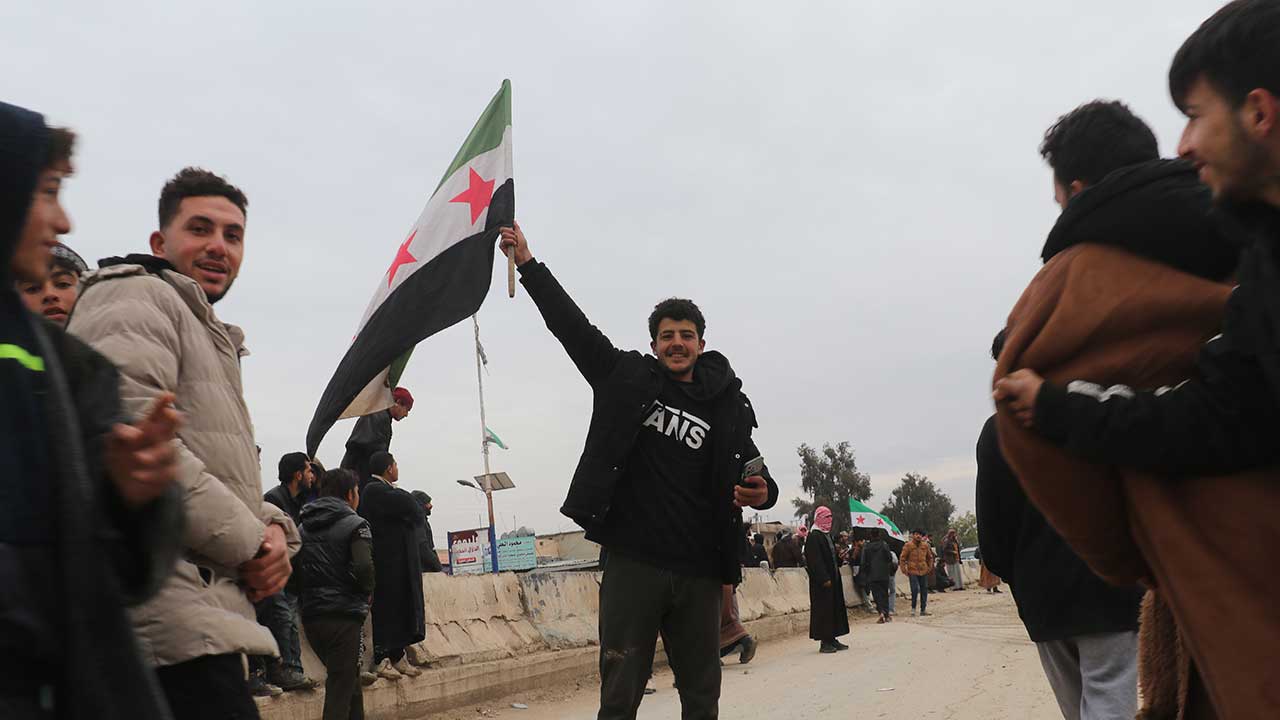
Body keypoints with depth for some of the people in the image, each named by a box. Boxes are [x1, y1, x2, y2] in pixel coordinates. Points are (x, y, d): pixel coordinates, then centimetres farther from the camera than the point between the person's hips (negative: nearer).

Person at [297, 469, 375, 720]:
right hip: (343, 615, -7)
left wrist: (305, 600, 14)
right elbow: (364, 568, -19)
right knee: (340, 688, -2)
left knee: (349, 680, 20)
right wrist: (365, 595, -1)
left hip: (311, 616, 7)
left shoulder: (304, 527, 13)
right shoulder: (355, 524, -7)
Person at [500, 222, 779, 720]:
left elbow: (751, 472, 11)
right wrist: (526, 262, 2)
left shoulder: (727, 407, 7)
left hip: (699, 572, 2)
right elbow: (570, 322, 5)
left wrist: (763, 492, -13)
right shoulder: (626, 378, 5)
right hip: (633, 561, -2)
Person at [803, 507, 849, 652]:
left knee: (835, 607, 11)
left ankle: (832, 638, 17)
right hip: (821, 581, -10)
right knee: (824, 609, -6)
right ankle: (824, 642, -1)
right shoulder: (814, 536, -14)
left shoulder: (826, 535, 16)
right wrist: (824, 579, -22)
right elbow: (815, 560, -20)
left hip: (832, 578, 10)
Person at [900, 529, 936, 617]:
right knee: (915, 589, -15)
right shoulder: (908, 545, -4)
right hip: (912, 571, -4)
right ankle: (913, 608, 1)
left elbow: (930, 557, 20)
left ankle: (923, 610, 17)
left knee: (924, 591, 7)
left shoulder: (925, 545, 7)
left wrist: (929, 567, 12)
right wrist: (904, 570, -5)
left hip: (924, 571, 4)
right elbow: (903, 558, -1)